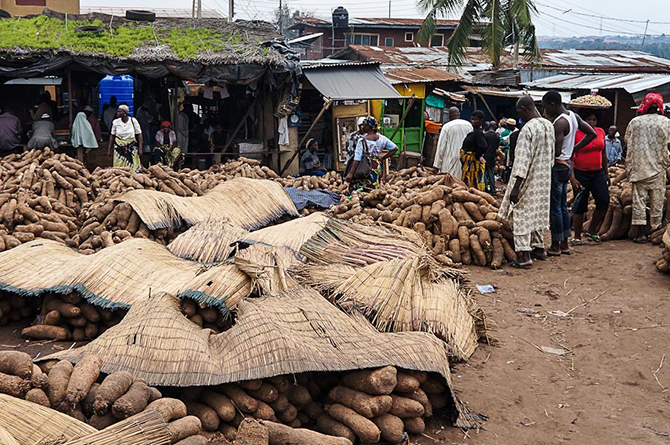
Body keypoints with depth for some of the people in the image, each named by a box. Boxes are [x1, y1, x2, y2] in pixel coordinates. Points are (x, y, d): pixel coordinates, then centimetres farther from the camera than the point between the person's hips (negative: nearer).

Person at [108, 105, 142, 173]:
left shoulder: (133, 121, -5)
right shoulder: (115, 122, 0)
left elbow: (139, 135, -2)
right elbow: (112, 136, 7)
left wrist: (140, 148, -7)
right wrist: (109, 149, 6)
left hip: (131, 147, -1)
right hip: (119, 147, 1)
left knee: (133, 167, -3)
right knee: (119, 167, -2)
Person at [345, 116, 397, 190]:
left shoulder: (362, 141, -12)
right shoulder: (381, 139, 4)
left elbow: (357, 159, -15)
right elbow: (394, 148, 12)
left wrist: (351, 173, -14)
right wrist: (382, 158, 16)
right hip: (377, 168, 6)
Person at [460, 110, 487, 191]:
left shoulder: (478, 133, -16)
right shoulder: (473, 131, 13)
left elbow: (483, 147, -29)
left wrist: (477, 156, -16)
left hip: (474, 162, -10)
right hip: (468, 162, 10)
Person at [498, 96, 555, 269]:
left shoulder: (527, 129, -21)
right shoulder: (549, 125, 5)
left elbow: (523, 159, -24)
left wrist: (516, 187, -23)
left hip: (529, 179, -8)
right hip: (544, 177, 8)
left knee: (522, 214, -3)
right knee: (537, 212, 20)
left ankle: (524, 256, -5)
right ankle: (539, 248, 31)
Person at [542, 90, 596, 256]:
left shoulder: (559, 123, -20)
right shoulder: (573, 116, 8)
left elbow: (556, 152, -25)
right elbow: (592, 134, 15)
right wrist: (574, 148, 12)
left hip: (558, 166, -10)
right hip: (567, 165, 10)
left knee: (555, 207, -2)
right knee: (563, 205, 15)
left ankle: (556, 246, 4)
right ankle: (564, 244, 21)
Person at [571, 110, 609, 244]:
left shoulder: (601, 132, 7)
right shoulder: (576, 134, -9)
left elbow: (603, 154, 17)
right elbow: (569, 157, -9)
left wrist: (606, 174, 17)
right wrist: (573, 178, -16)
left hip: (598, 173, 5)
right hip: (581, 174, -5)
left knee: (604, 201, -5)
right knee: (580, 205, 0)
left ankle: (591, 231, 14)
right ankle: (577, 236, 12)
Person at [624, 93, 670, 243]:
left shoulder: (634, 122, 2)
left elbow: (626, 140, 13)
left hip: (638, 167, 1)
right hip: (658, 168, -1)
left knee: (639, 199, 2)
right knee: (657, 201, 7)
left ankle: (640, 232, -1)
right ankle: (656, 230, 12)